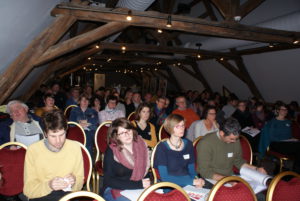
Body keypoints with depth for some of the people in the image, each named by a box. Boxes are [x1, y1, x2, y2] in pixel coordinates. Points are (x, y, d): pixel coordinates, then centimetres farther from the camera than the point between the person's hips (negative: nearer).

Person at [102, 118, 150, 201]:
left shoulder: (140, 144, 0)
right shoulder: (111, 152, -11)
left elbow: (146, 169, 9)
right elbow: (109, 181, -13)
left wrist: (146, 183, -12)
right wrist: (139, 184, -17)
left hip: (139, 189, 4)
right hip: (115, 190, -4)